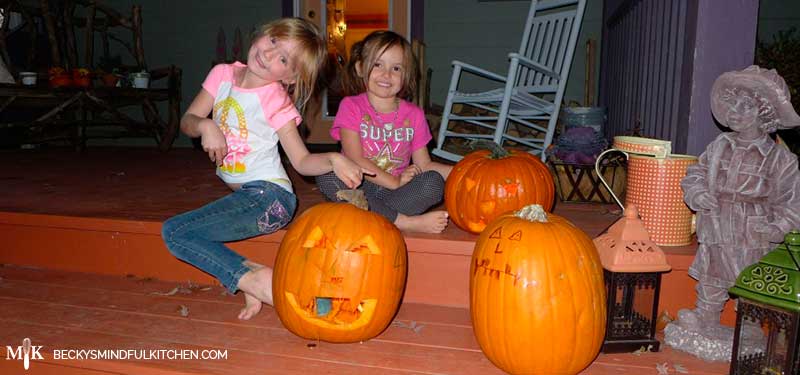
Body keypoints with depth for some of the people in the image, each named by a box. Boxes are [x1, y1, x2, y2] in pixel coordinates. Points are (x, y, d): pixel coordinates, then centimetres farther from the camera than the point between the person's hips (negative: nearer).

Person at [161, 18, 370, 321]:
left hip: (267, 196, -8)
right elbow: (187, 121, 6)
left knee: (174, 232, -15)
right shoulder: (223, 74, 4)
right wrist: (205, 125, -18)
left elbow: (302, 161, -11)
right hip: (240, 194, 8)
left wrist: (333, 159, -31)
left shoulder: (276, 101, -13)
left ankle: (253, 278, -13)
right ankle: (253, 278, -6)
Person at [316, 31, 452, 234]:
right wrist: (396, 181, -16)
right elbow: (355, 160, -12)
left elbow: (424, 165, 9)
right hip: (358, 187, -1)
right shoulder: (351, 106, -2)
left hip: (397, 191, 2)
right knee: (327, 177, -32)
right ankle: (407, 222, -31)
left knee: (433, 182, -23)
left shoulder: (413, 114, 7)